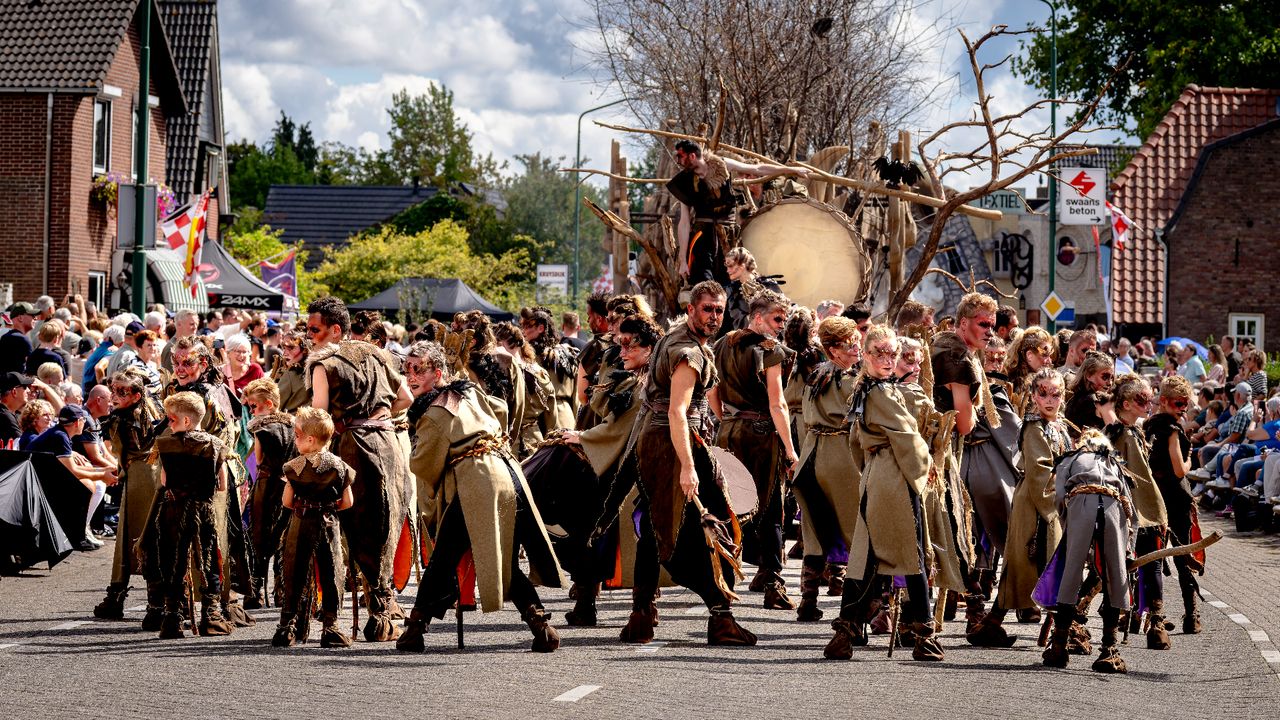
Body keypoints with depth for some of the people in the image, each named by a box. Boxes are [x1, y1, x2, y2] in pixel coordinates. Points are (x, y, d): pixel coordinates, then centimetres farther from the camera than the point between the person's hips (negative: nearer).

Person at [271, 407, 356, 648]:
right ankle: (330, 626, 5)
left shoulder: (296, 466, -8)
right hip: (328, 525, 2)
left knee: (296, 575, 5)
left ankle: (288, 627, 5)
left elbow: (286, 501, -6)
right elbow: (348, 502, 3)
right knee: (330, 575, 6)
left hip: (301, 524, -2)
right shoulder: (339, 466, 1)